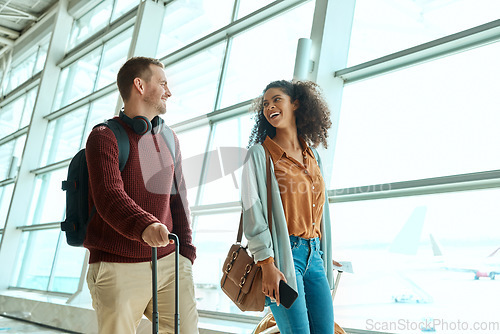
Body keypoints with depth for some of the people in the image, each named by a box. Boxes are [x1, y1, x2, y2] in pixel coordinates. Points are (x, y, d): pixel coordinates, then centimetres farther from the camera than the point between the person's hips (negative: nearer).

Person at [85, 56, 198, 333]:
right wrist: (144, 225, -38)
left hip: (169, 262, 5)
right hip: (117, 267, -5)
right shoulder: (104, 137, -4)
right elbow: (110, 197, -20)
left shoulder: (169, 138, 16)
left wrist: (186, 250, 10)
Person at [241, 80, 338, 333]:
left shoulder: (312, 155, 15)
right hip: (284, 255, -5)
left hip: (313, 253, 6)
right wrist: (267, 264, -16)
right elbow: (253, 211, -9)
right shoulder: (260, 154, -2)